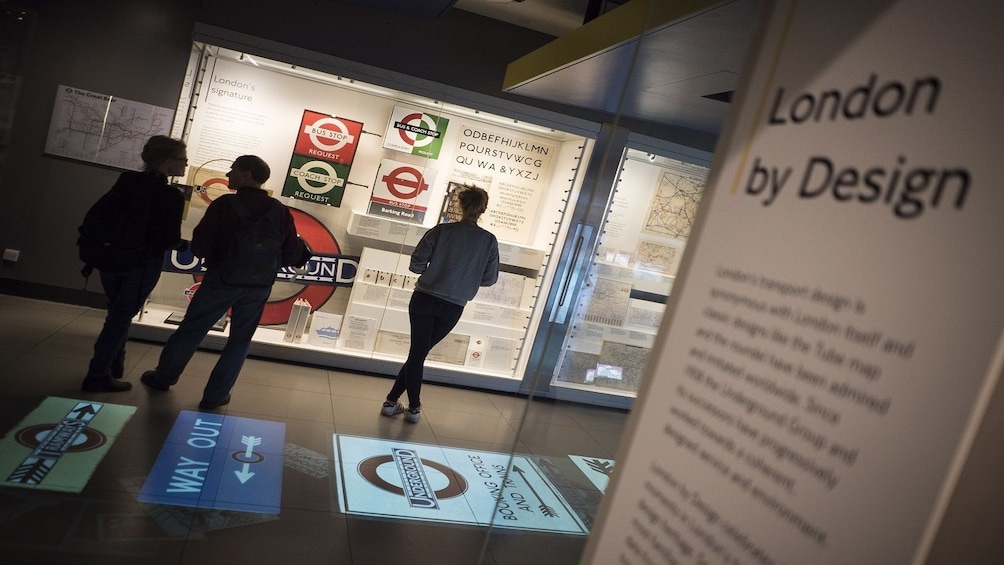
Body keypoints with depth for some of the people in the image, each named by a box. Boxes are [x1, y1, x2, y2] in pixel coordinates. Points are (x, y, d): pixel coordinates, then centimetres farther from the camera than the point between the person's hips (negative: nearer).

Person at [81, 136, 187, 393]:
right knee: (121, 317, 6)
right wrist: (183, 244, 4)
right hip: (143, 263, -5)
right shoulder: (172, 196, -17)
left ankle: (114, 366, 33)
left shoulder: (127, 180, 0)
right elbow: (170, 239, -16)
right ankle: (98, 376, 10)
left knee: (118, 313, 22)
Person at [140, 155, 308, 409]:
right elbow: (292, 255, -2)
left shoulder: (225, 204, -11)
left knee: (190, 330, 16)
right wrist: (303, 249, 19)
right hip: (259, 286, 2)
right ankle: (215, 395, 17)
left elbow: (199, 248, -11)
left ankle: (162, 377, 33)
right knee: (240, 340, 14)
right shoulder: (280, 210, -1)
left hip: (222, 280, -2)